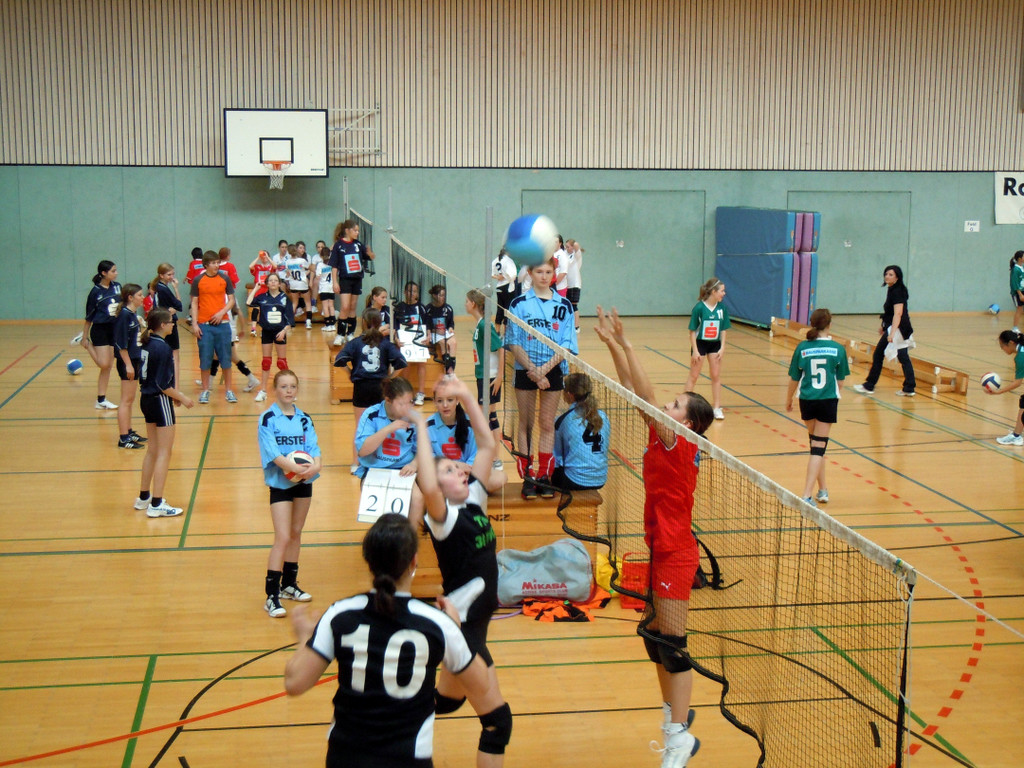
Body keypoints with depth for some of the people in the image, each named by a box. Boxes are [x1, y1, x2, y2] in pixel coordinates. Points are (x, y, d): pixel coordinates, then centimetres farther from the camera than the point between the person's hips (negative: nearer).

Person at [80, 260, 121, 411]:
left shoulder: (117, 286, 4)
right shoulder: (96, 291, -10)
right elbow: (89, 316, -6)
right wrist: (85, 337, -4)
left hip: (114, 329, 5)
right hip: (100, 330, -5)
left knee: (108, 367, 6)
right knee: (103, 364, -11)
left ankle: (101, 400, 12)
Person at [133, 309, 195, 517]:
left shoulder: (148, 344, 7)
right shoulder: (163, 348, -20)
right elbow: (163, 384, -21)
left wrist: (174, 394, 13)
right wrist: (182, 398, -10)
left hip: (146, 398, 9)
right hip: (160, 401, -9)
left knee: (153, 451, 19)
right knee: (164, 453, -2)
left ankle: (144, 498, 28)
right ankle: (156, 504, 0)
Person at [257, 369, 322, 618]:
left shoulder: (304, 418, 7)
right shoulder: (268, 418, -8)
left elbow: (313, 446, -3)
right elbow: (271, 452, -18)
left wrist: (315, 465, -24)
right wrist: (293, 466, -32)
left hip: (304, 482, 5)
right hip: (279, 483, -5)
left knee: (296, 533, 14)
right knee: (283, 538, -11)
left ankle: (289, 584, 29)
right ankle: (271, 596, -9)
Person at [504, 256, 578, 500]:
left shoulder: (564, 305, 2)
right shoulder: (519, 304, -1)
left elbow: (567, 345, -2)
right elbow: (514, 343, -4)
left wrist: (545, 368, -15)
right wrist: (533, 370, -15)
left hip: (553, 370, 1)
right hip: (525, 370, -1)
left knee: (547, 425, 5)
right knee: (526, 424, 4)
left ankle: (544, 476, 11)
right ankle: (527, 478, 7)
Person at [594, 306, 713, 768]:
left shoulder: (679, 444, -16)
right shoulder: (661, 437, 5)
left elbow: (645, 395, -25)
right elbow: (634, 391, 5)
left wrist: (625, 344, -26)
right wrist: (613, 344, 0)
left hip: (675, 553, -9)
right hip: (660, 549, 9)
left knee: (671, 643, -5)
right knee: (656, 637, 17)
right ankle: (675, 712, 33)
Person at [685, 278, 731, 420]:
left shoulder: (722, 308, -4)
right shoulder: (699, 308, -16)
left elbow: (723, 330, 3)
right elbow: (692, 331, -11)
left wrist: (722, 347, -4)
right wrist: (695, 350, -13)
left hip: (715, 344, 4)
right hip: (700, 343, -4)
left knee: (716, 376, 6)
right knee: (693, 377, 5)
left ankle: (717, 407, 15)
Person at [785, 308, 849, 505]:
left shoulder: (802, 348, -4)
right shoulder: (837, 349, -6)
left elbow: (794, 379, 2)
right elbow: (840, 380, 1)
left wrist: (788, 400, 18)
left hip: (807, 400, 2)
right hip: (828, 400, -2)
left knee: (815, 441, 20)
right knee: (819, 446, 0)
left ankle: (823, 490, 29)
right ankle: (807, 495, -8)